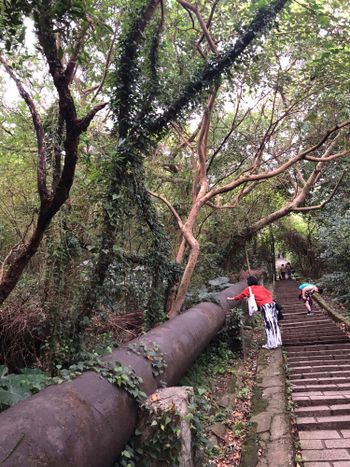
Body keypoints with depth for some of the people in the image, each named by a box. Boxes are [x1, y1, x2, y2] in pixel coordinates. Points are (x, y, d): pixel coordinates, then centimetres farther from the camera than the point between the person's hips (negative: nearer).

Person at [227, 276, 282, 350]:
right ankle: (277, 342, 21)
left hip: (264, 306, -6)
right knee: (274, 323, 12)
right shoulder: (261, 287, 20)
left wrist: (231, 298, 32)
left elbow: (240, 296, 18)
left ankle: (271, 344, 6)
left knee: (268, 326, 0)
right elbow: (269, 293, 23)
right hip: (272, 303, 6)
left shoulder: (248, 289, 8)